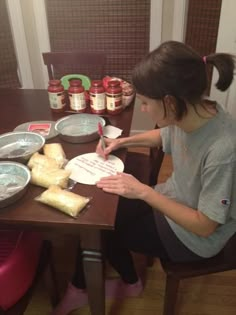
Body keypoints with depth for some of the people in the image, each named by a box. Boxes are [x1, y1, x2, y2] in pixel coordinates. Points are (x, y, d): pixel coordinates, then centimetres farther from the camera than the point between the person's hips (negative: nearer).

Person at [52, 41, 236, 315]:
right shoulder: (190, 112, -16)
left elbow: (204, 226, -26)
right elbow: (165, 136, 9)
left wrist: (144, 192, -27)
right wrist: (123, 141, -4)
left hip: (193, 236, -6)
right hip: (172, 200, 7)